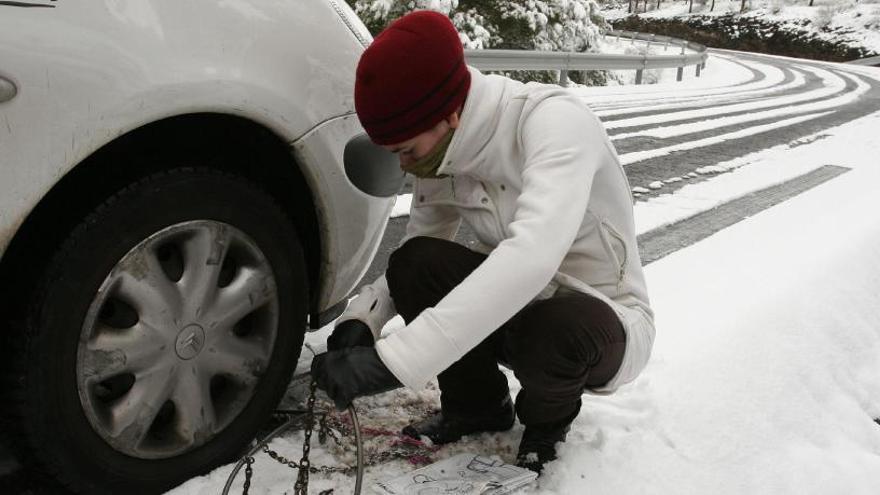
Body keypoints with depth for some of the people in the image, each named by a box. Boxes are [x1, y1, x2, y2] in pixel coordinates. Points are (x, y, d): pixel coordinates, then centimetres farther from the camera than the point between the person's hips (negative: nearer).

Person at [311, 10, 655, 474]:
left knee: (550, 330, -38)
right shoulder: (442, 156, -8)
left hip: (604, 320, -5)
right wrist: (360, 320, -20)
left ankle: (547, 417, -1)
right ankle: (477, 403, 5)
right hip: (516, 306, 5)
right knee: (416, 264, -20)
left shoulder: (554, 119, -29)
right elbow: (412, 251, 1)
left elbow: (532, 258, -45)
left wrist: (392, 361, -48)